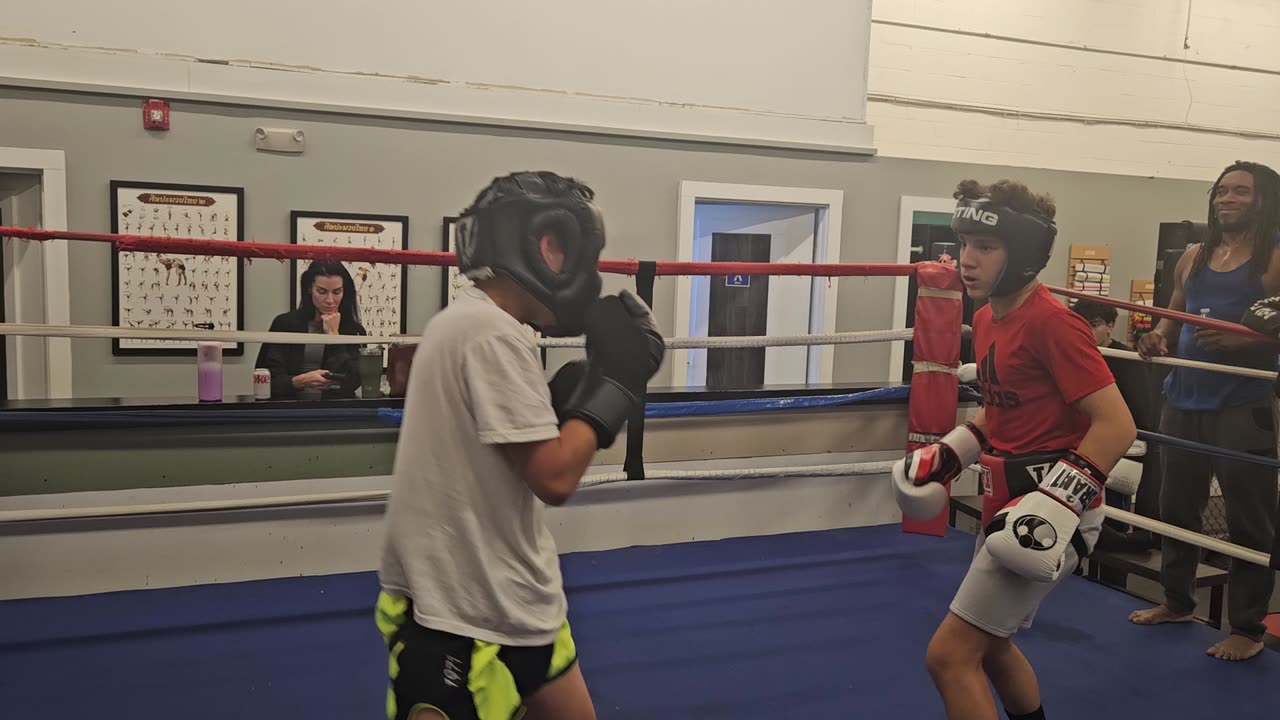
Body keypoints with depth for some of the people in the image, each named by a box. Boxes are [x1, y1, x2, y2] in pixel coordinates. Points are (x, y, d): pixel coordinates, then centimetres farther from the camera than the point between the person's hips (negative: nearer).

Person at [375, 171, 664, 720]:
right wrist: (616, 380, -11)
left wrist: (593, 378, 3)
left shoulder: (467, 321, 11)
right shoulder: (492, 333, -21)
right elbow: (553, 478, -22)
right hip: (462, 615, -10)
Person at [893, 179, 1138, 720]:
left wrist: (1058, 501, -27)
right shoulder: (986, 318, 8)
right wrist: (947, 457, 10)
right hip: (1006, 505, 10)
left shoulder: (1050, 322, -20)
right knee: (989, 644, 25)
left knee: (949, 657, -7)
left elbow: (1117, 424, -22)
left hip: (1043, 512, -10)